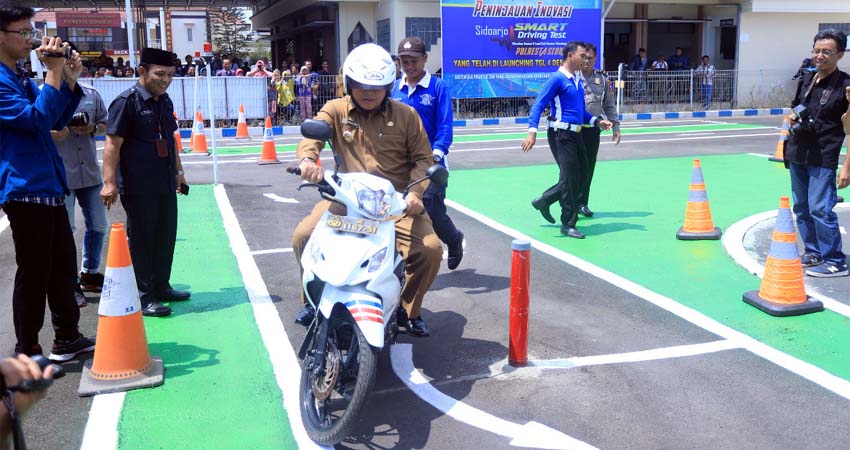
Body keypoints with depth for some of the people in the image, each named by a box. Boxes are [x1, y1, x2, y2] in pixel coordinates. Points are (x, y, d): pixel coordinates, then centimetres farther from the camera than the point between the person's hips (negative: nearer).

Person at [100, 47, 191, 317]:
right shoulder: (127, 102, -12)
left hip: (166, 184, 8)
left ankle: (161, 287, 28)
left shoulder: (165, 102, 12)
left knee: (166, 236, 14)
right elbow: (113, 145, -16)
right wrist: (110, 182, -20)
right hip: (139, 187, -8)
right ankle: (143, 297, 10)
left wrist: (178, 171, 23)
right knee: (141, 239, 1)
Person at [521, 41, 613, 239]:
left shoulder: (578, 79, 15)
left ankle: (543, 201, 29)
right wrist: (532, 132, -26)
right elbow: (538, 105, -15)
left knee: (578, 178, 12)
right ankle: (568, 224, 6)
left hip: (576, 134, 8)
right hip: (561, 134, -8)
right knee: (569, 178, -5)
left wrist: (596, 121, 11)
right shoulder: (557, 79, -10)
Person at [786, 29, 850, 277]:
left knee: (820, 209, -9)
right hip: (798, 154, 7)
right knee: (801, 207, 13)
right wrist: (793, 118, 2)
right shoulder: (805, 81, 10)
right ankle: (813, 252, 27)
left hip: (823, 158, -7)